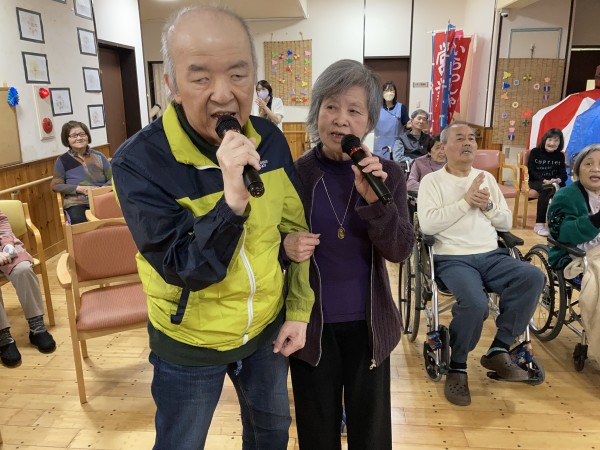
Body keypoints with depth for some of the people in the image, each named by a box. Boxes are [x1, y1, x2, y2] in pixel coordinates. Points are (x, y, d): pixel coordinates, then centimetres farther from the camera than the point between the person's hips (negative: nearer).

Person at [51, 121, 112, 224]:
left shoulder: (98, 156, 12)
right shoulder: (62, 160, 8)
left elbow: (112, 178, 11)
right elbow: (55, 185, 7)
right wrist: (79, 188, -8)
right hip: (76, 203, -1)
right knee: (78, 220, -34)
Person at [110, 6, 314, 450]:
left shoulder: (269, 139, -10)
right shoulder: (139, 161, -24)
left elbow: (295, 227, 1)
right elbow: (183, 270, -26)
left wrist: (299, 310, 1)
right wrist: (234, 198, -41)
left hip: (267, 327, 4)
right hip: (189, 344, -3)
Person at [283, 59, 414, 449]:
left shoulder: (388, 174, -6)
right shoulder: (294, 174, -10)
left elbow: (401, 251, -12)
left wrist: (375, 200, -26)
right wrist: (286, 246, -24)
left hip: (368, 322, 2)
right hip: (311, 322, -1)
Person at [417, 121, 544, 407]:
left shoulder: (487, 178, 18)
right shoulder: (432, 181, 2)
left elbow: (507, 223, 17)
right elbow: (428, 225, -14)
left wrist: (488, 206, -3)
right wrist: (466, 201, -12)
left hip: (491, 256, 5)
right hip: (452, 258, -5)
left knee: (533, 277, -23)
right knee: (475, 303, -33)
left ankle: (499, 350, -10)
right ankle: (457, 367, -6)